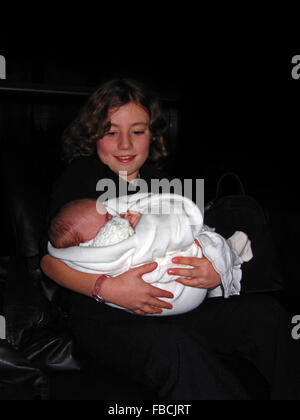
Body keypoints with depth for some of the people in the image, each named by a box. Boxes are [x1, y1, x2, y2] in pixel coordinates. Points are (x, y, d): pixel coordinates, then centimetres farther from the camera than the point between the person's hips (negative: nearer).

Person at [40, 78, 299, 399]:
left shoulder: (159, 180, 15)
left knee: (265, 313, -15)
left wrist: (218, 271, -12)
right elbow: (50, 258, -6)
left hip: (171, 310, 5)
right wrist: (107, 288, -23)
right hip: (106, 321, -4)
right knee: (177, 349, -36)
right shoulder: (81, 178, 1)